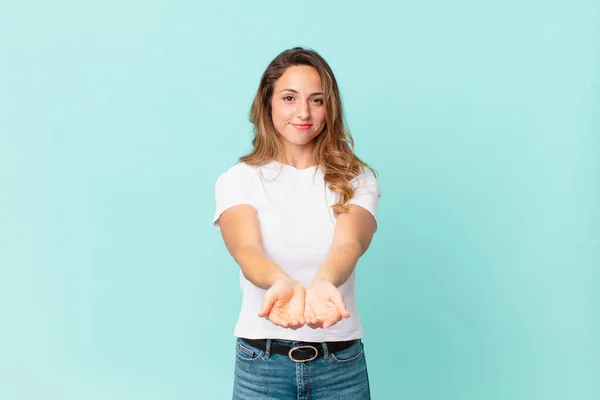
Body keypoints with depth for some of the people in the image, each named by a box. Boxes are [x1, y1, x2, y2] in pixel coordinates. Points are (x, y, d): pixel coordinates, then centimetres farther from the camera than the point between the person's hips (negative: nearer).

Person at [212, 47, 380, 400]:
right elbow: (246, 249, -19)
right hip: (261, 361, 0)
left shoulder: (357, 180, 0)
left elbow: (349, 244, -17)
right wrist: (282, 284, -40)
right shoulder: (238, 180, -2)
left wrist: (322, 284, -39)